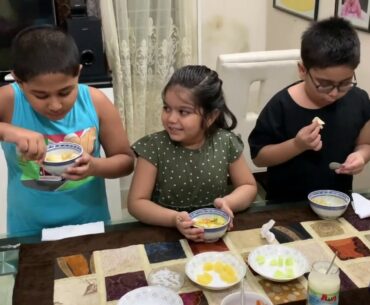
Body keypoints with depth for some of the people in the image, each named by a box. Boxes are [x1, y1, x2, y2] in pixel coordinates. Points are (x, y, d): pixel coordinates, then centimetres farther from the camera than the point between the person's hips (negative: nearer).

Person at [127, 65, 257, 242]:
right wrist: (174, 219, -27)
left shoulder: (226, 143, -6)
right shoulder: (154, 147, -12)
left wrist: (227, 203, -15)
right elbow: (136, 203, -11)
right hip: (167, 234, 0)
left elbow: (248, 187, 5)